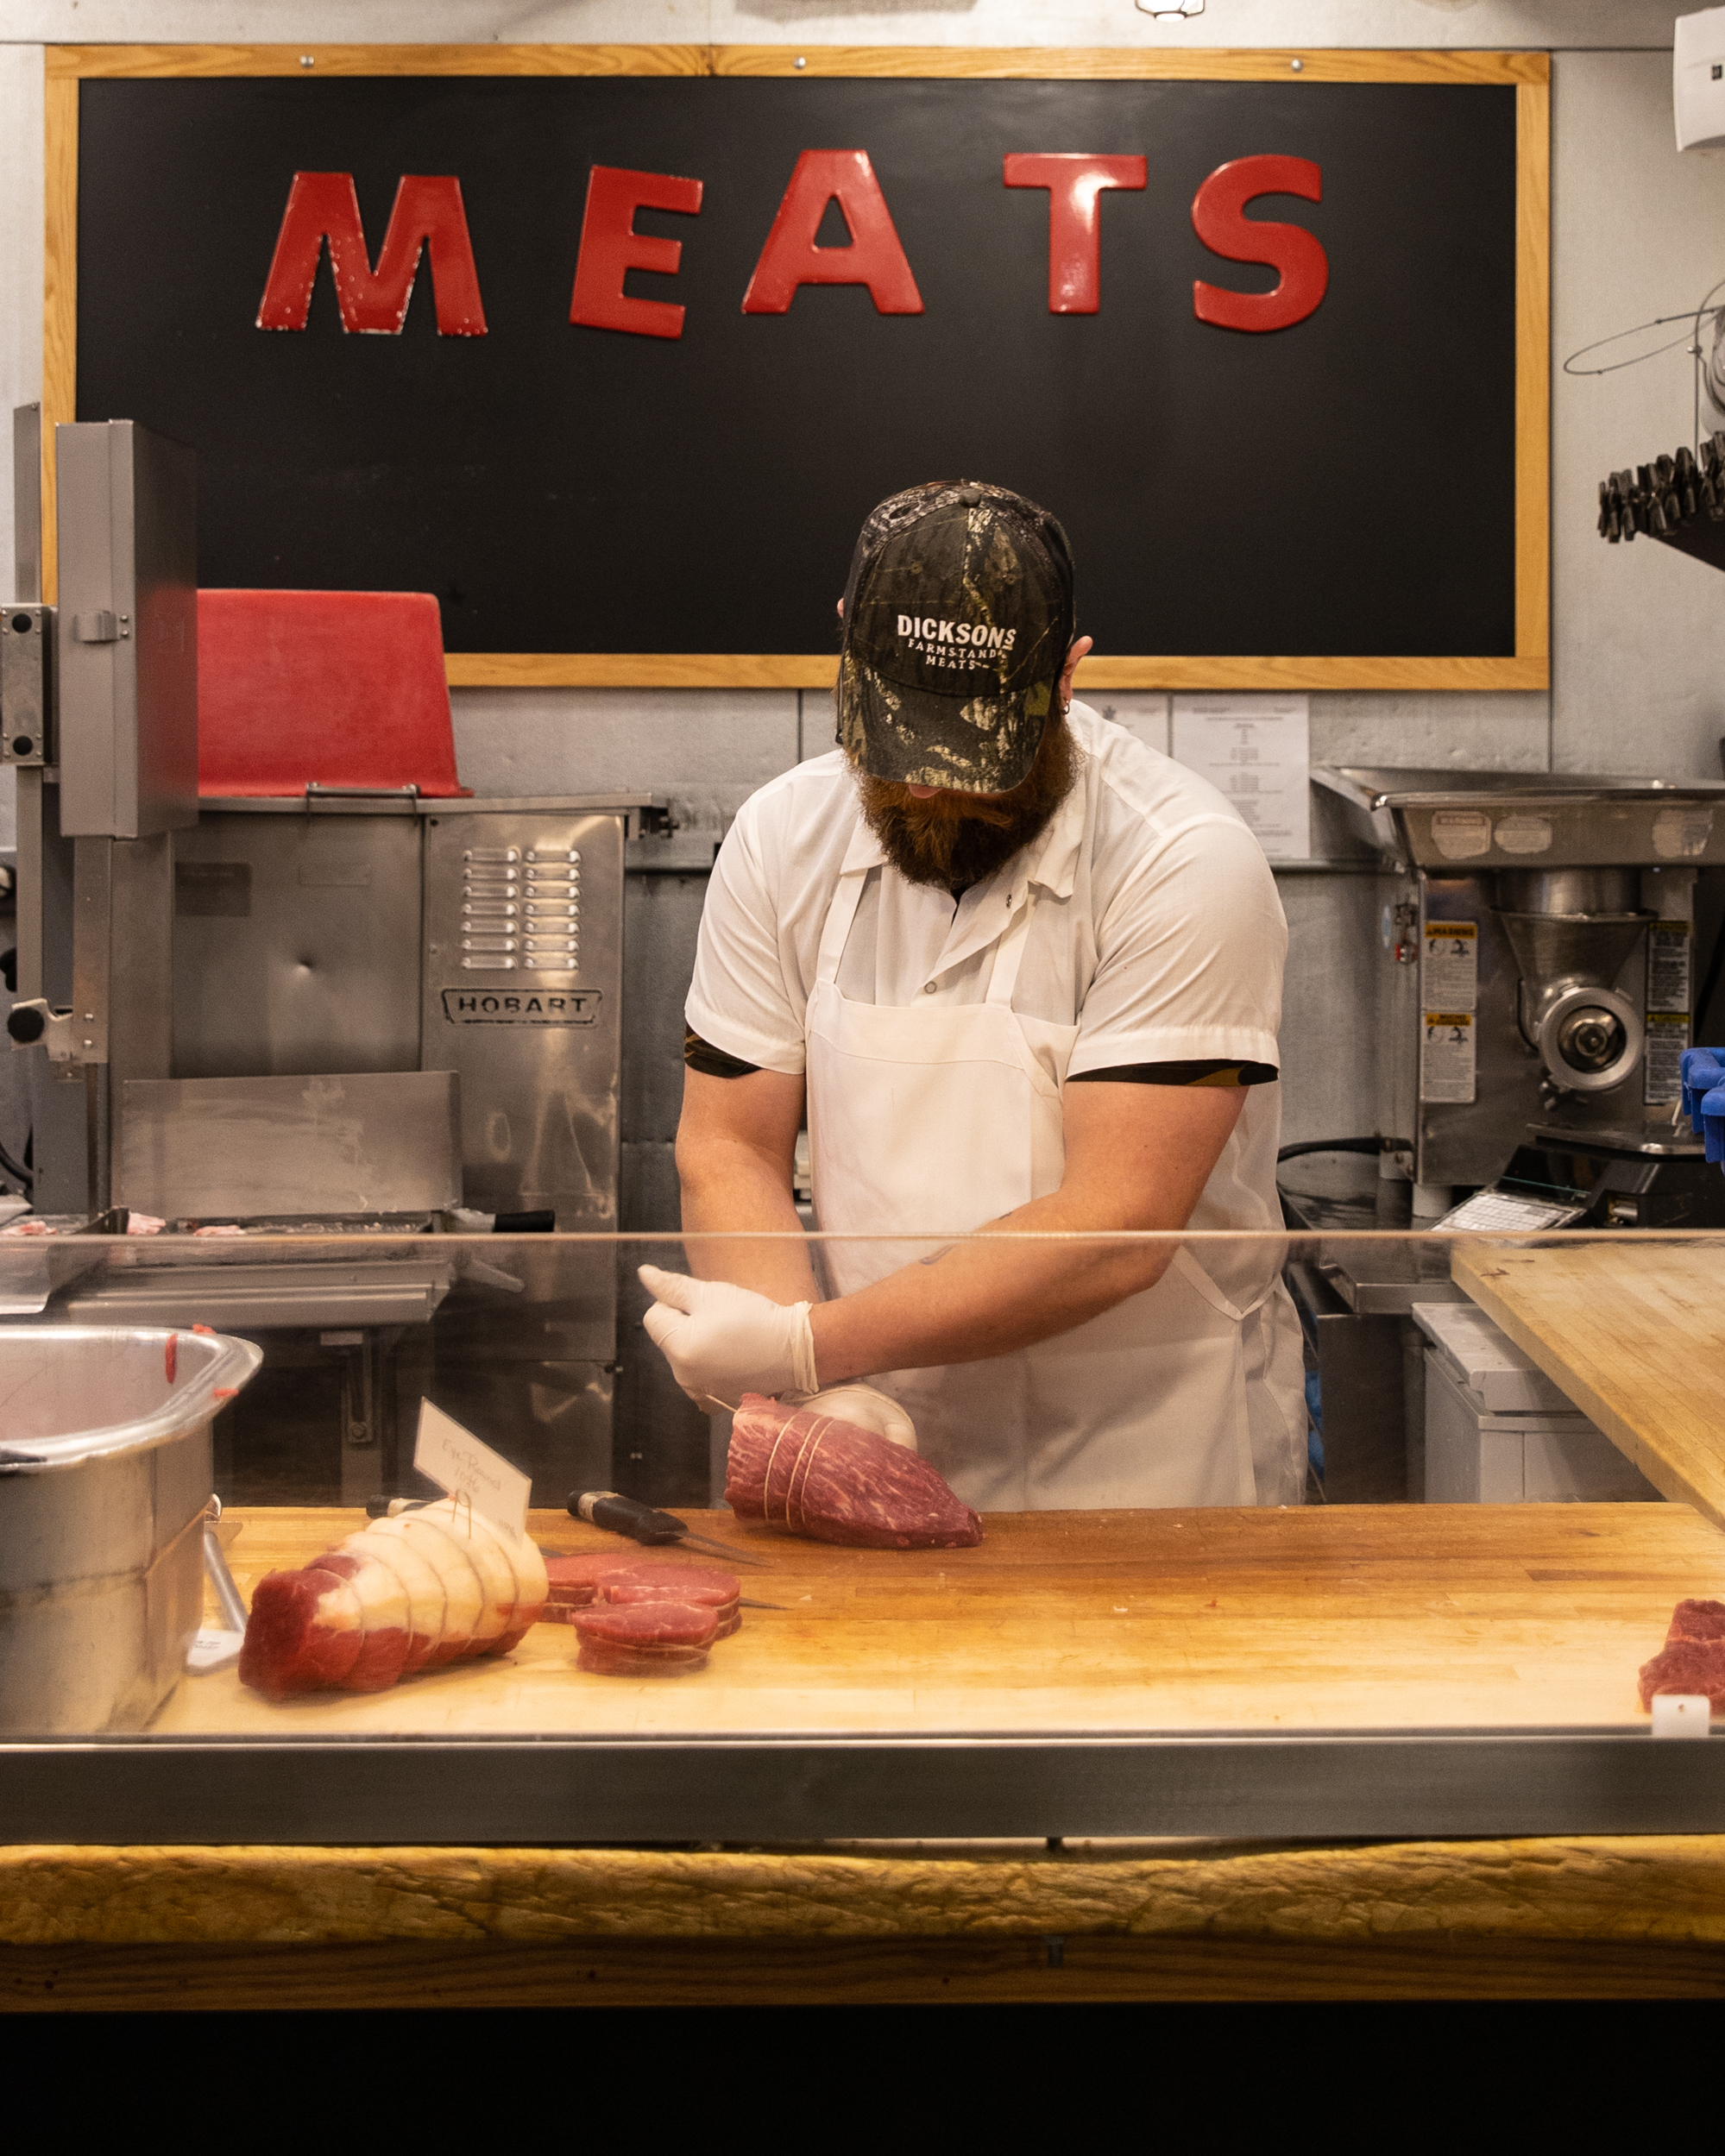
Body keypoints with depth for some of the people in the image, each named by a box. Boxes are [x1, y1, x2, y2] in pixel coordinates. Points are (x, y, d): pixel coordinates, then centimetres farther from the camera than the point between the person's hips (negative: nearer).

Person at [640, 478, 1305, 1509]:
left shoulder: (1188, 869, -13)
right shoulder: (783, 839, 2)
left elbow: (1113, 1231, -18)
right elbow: (729, 1149, 3)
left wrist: (810, 1346, -20)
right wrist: (819, 1392, -14)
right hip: (889, 1442, 2)